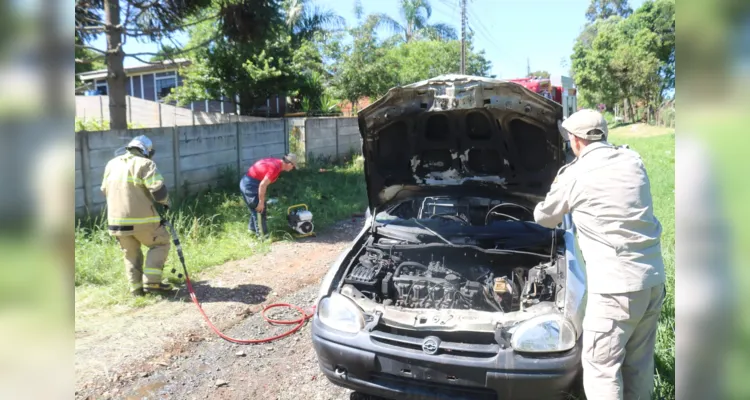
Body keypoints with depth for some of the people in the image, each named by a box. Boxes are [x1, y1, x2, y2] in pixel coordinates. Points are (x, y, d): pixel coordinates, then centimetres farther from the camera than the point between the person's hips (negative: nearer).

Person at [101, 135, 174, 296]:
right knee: (161, 243, 11)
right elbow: (158, 190, -16)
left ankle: (136, 287, 20)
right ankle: (152, 282, 2)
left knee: (131, 253, 19)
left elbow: (105, 190, 23)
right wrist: (165, 202, 3)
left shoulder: (111, 164, 13)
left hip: (117, 220, 6)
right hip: (142, 219, -6)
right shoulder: (145, 164, -9)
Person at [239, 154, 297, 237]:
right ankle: (263, 235, 9)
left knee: (256, 208, 23)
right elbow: (263, 185, -25)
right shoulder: (275, 167, -22)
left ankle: (252, 229, 37)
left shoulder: (276, 161, 7)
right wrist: (261, 202, -18)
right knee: (260, 209, 0)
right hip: (250, 185, -10)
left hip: (246, 182, 10)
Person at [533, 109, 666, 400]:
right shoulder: (633, 160, 8)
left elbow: (544, 218, 9)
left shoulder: (574, 175, -7)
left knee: (601, 366, 4)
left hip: (616, 285, -7)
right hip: (653, 278, 7)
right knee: (639, 363, 18)